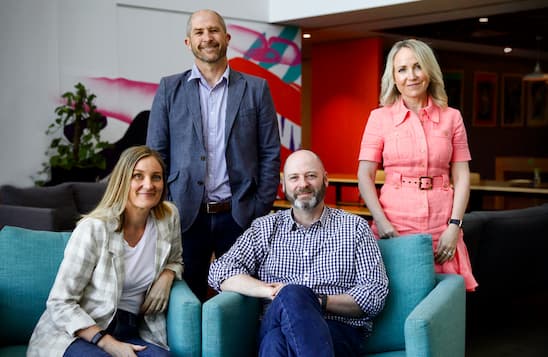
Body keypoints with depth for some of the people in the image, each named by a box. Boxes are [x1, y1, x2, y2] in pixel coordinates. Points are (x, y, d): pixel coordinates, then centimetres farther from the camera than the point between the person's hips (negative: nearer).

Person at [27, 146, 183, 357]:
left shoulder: (169, 217, 1)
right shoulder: (93, 229, -14)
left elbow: (175, 260, 23)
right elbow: (60, 303, -12)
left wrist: (166, 276, -1)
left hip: (130, 332, 4)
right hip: (79, 333, -4)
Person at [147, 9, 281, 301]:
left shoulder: (256, 89, 5)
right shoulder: (169, 89, 6)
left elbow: (270, 154, 4)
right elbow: (155, 154, 6)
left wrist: (260, 211, -3)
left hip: (239, 215, 0)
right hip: (185, 215, 0)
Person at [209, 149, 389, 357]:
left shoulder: (354, 227, 14)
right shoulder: (264, 228, 18)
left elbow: (376, 294, 6)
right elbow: (220, 273, 7)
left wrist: (319, 301, -10)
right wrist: (271, 291, -10)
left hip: (340, 331, -1)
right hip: (275, 327, 2)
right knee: (291, 294, -36)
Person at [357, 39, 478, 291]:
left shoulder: (451, 117, 6)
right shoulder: (380, 117, 2)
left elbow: (461, 177, 5)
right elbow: (365, 176, -2)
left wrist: (454, 226, -6)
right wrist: (382, 223, -12)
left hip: (442, 227, 1)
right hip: (394, 225, -1)